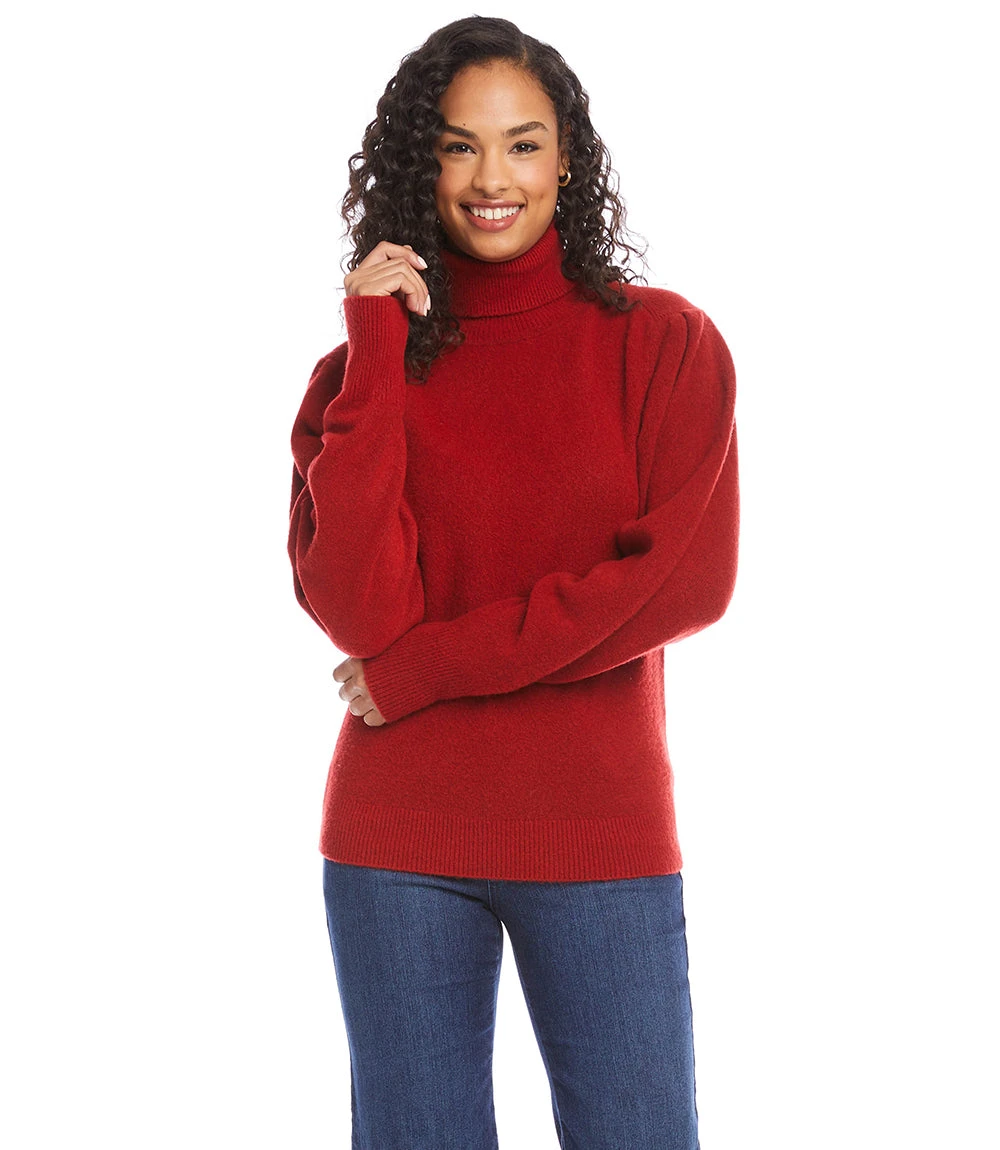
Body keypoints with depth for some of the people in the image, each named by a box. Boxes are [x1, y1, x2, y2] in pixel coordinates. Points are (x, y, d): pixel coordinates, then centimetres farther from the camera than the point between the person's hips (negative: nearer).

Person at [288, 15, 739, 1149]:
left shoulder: (663, 342, 1)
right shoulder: (362, 365, 5)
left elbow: (688, 580, -11)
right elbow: (358, 610, -9)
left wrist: (428, 666, -10)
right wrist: (378, 357, -11)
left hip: (602, 831, -1)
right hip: (398, 841, 1)